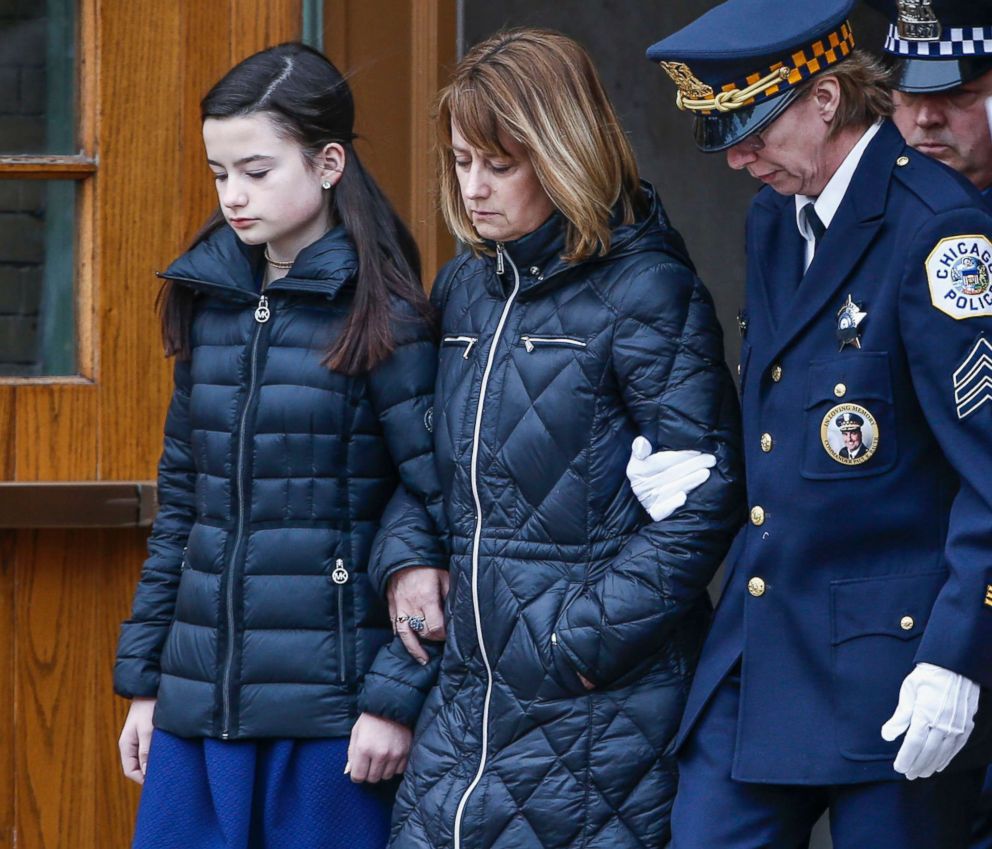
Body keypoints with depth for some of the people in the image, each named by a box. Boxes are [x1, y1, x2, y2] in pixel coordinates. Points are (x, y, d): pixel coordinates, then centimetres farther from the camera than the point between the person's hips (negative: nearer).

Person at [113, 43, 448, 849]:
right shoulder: (209, 300, 10)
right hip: (200, 694, 5)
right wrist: (142, 677, 13)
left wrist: (396, 693, -13)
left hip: (329, 704, -5)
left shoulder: (379, 316, -7)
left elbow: (444, 512, -9)